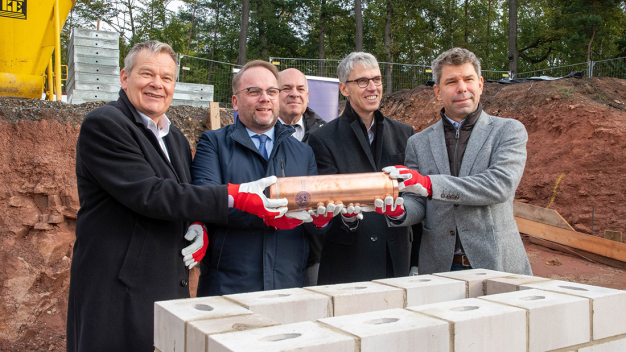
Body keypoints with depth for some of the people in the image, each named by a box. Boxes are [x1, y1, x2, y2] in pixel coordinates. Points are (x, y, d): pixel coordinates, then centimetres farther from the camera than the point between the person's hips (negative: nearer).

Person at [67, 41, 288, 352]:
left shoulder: (176, 139, 16)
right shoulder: (103, 124, -9)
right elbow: (147, 194, -19)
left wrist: (200, 228, -3)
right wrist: (234, 196, -22)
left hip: (171, 288, 7)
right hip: (118, 293, -7)